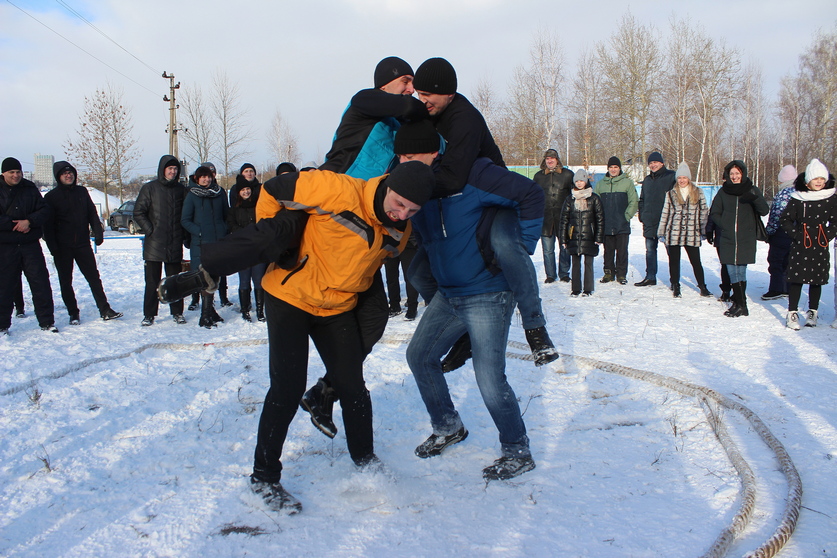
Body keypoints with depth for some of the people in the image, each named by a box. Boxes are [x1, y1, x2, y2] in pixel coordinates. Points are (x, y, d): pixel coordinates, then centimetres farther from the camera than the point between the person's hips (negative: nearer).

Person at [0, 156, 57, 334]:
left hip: (31, 245, 2)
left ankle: (47, 322, 8)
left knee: (41, 283, 1)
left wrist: (29, 221, -16)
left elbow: (46, 211, 1)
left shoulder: (30, 189, 7)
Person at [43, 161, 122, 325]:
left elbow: (92, 214, 12)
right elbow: (48, 225, -3)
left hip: (83, 244, 2)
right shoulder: (51, 197, -1)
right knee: (65, 281, 4)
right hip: (62, 248, -2)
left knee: (94, 277, 2)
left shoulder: (82, 192, 9)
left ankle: (105, 310, 4)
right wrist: (53, 247, -10)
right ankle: (73, 314, 12)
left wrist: (98, 233, 0)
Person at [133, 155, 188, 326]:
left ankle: (177, 312, 16)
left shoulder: (181, 190, 9)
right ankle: (149, 315, 9)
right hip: (154, 244, -2)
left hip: (175, 244, 2)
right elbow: (138, 212, -1)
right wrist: (150, 230, -9)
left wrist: (183, 234, 4)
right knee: (152, 281, 2)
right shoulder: (149, 188, 1)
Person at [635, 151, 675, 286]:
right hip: (649, 222, 6)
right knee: (650, 250, 9)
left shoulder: (671, 176, -3)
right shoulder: (647, 180, 17)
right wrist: (642, 215, 12)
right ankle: (650, 277, 16)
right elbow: (642, 200, 24)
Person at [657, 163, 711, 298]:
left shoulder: (698, 193, 6)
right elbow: (665, 214, 9)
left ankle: (702, 287, 13)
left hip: (692, 234, -1)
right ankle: (676, 287, 18)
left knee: (696, 261, 2)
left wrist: (704, 231, 6)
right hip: (673, 233, 1)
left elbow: (704, 212, 9)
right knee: (674, 261, 6)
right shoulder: (671, 194, 7)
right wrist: (661, 233, 7)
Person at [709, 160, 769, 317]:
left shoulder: (752, 190, 3)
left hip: (746, 239, -2)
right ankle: (740, 304, 7)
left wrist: (755, 198, -25)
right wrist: (724, 226, -6)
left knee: (740, 272, 0)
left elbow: (764, 211, -6)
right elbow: (714, 213, 11)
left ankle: (739, 304, 6)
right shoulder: (723, 191, 7)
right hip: (727, 239, 2)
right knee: (733, 272, 1)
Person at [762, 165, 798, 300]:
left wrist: (769, 232, -11)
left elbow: (777, 215, -19)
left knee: (775, 262, 1)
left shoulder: (783, 194, -17)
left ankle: (776, 290, 1)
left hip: (781, 235, -8)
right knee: (788, 262, 15)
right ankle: (787, 289, 19)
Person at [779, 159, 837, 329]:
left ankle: (812, 312, 20)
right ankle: (792, 313, 2)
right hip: (800, 246, -1)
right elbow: (785, 219, 3)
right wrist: (796, 235, -5)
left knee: (816, 280, 8)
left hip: (820, 248, 1)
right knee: (796, 279, -3)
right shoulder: (797, 199, -1)